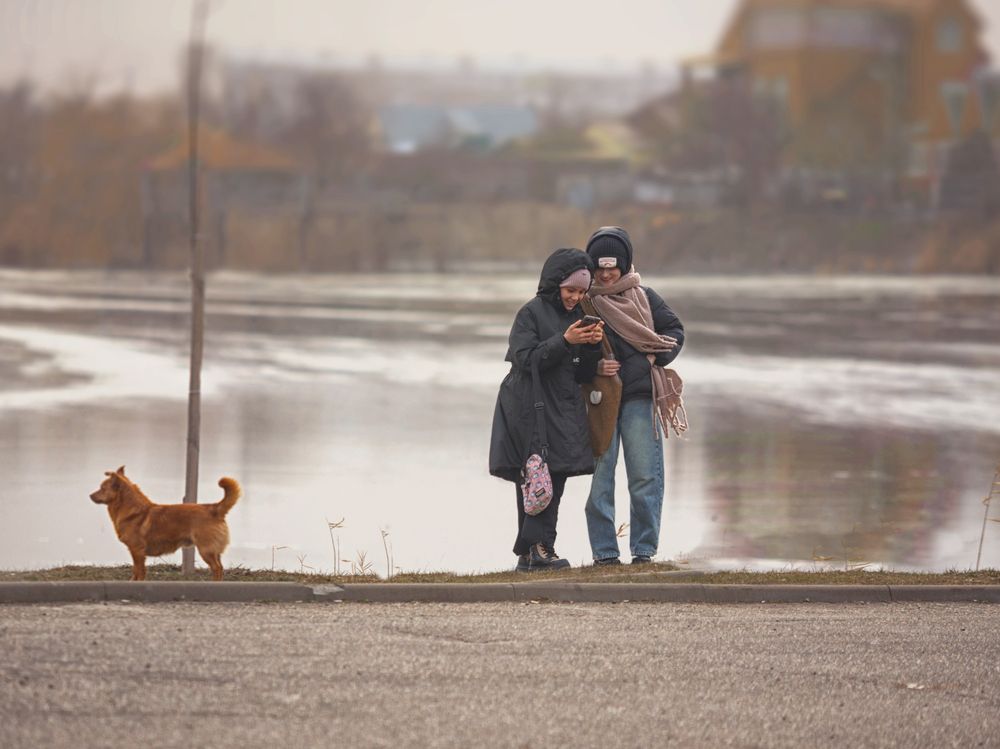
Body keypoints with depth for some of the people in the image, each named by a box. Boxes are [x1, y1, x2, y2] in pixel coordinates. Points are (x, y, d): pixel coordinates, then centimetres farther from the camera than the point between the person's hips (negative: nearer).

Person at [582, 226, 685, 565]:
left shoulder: (644, 298, 8)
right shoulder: (584, 302, 4)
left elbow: (674, 331, 15)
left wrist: (655, 357, -1)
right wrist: (594, 367, -12)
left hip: (640, 397, 1)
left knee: (644, 476, -2)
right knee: (599, 476, -3)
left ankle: (644, 548, 5)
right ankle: (604, 550, 3)